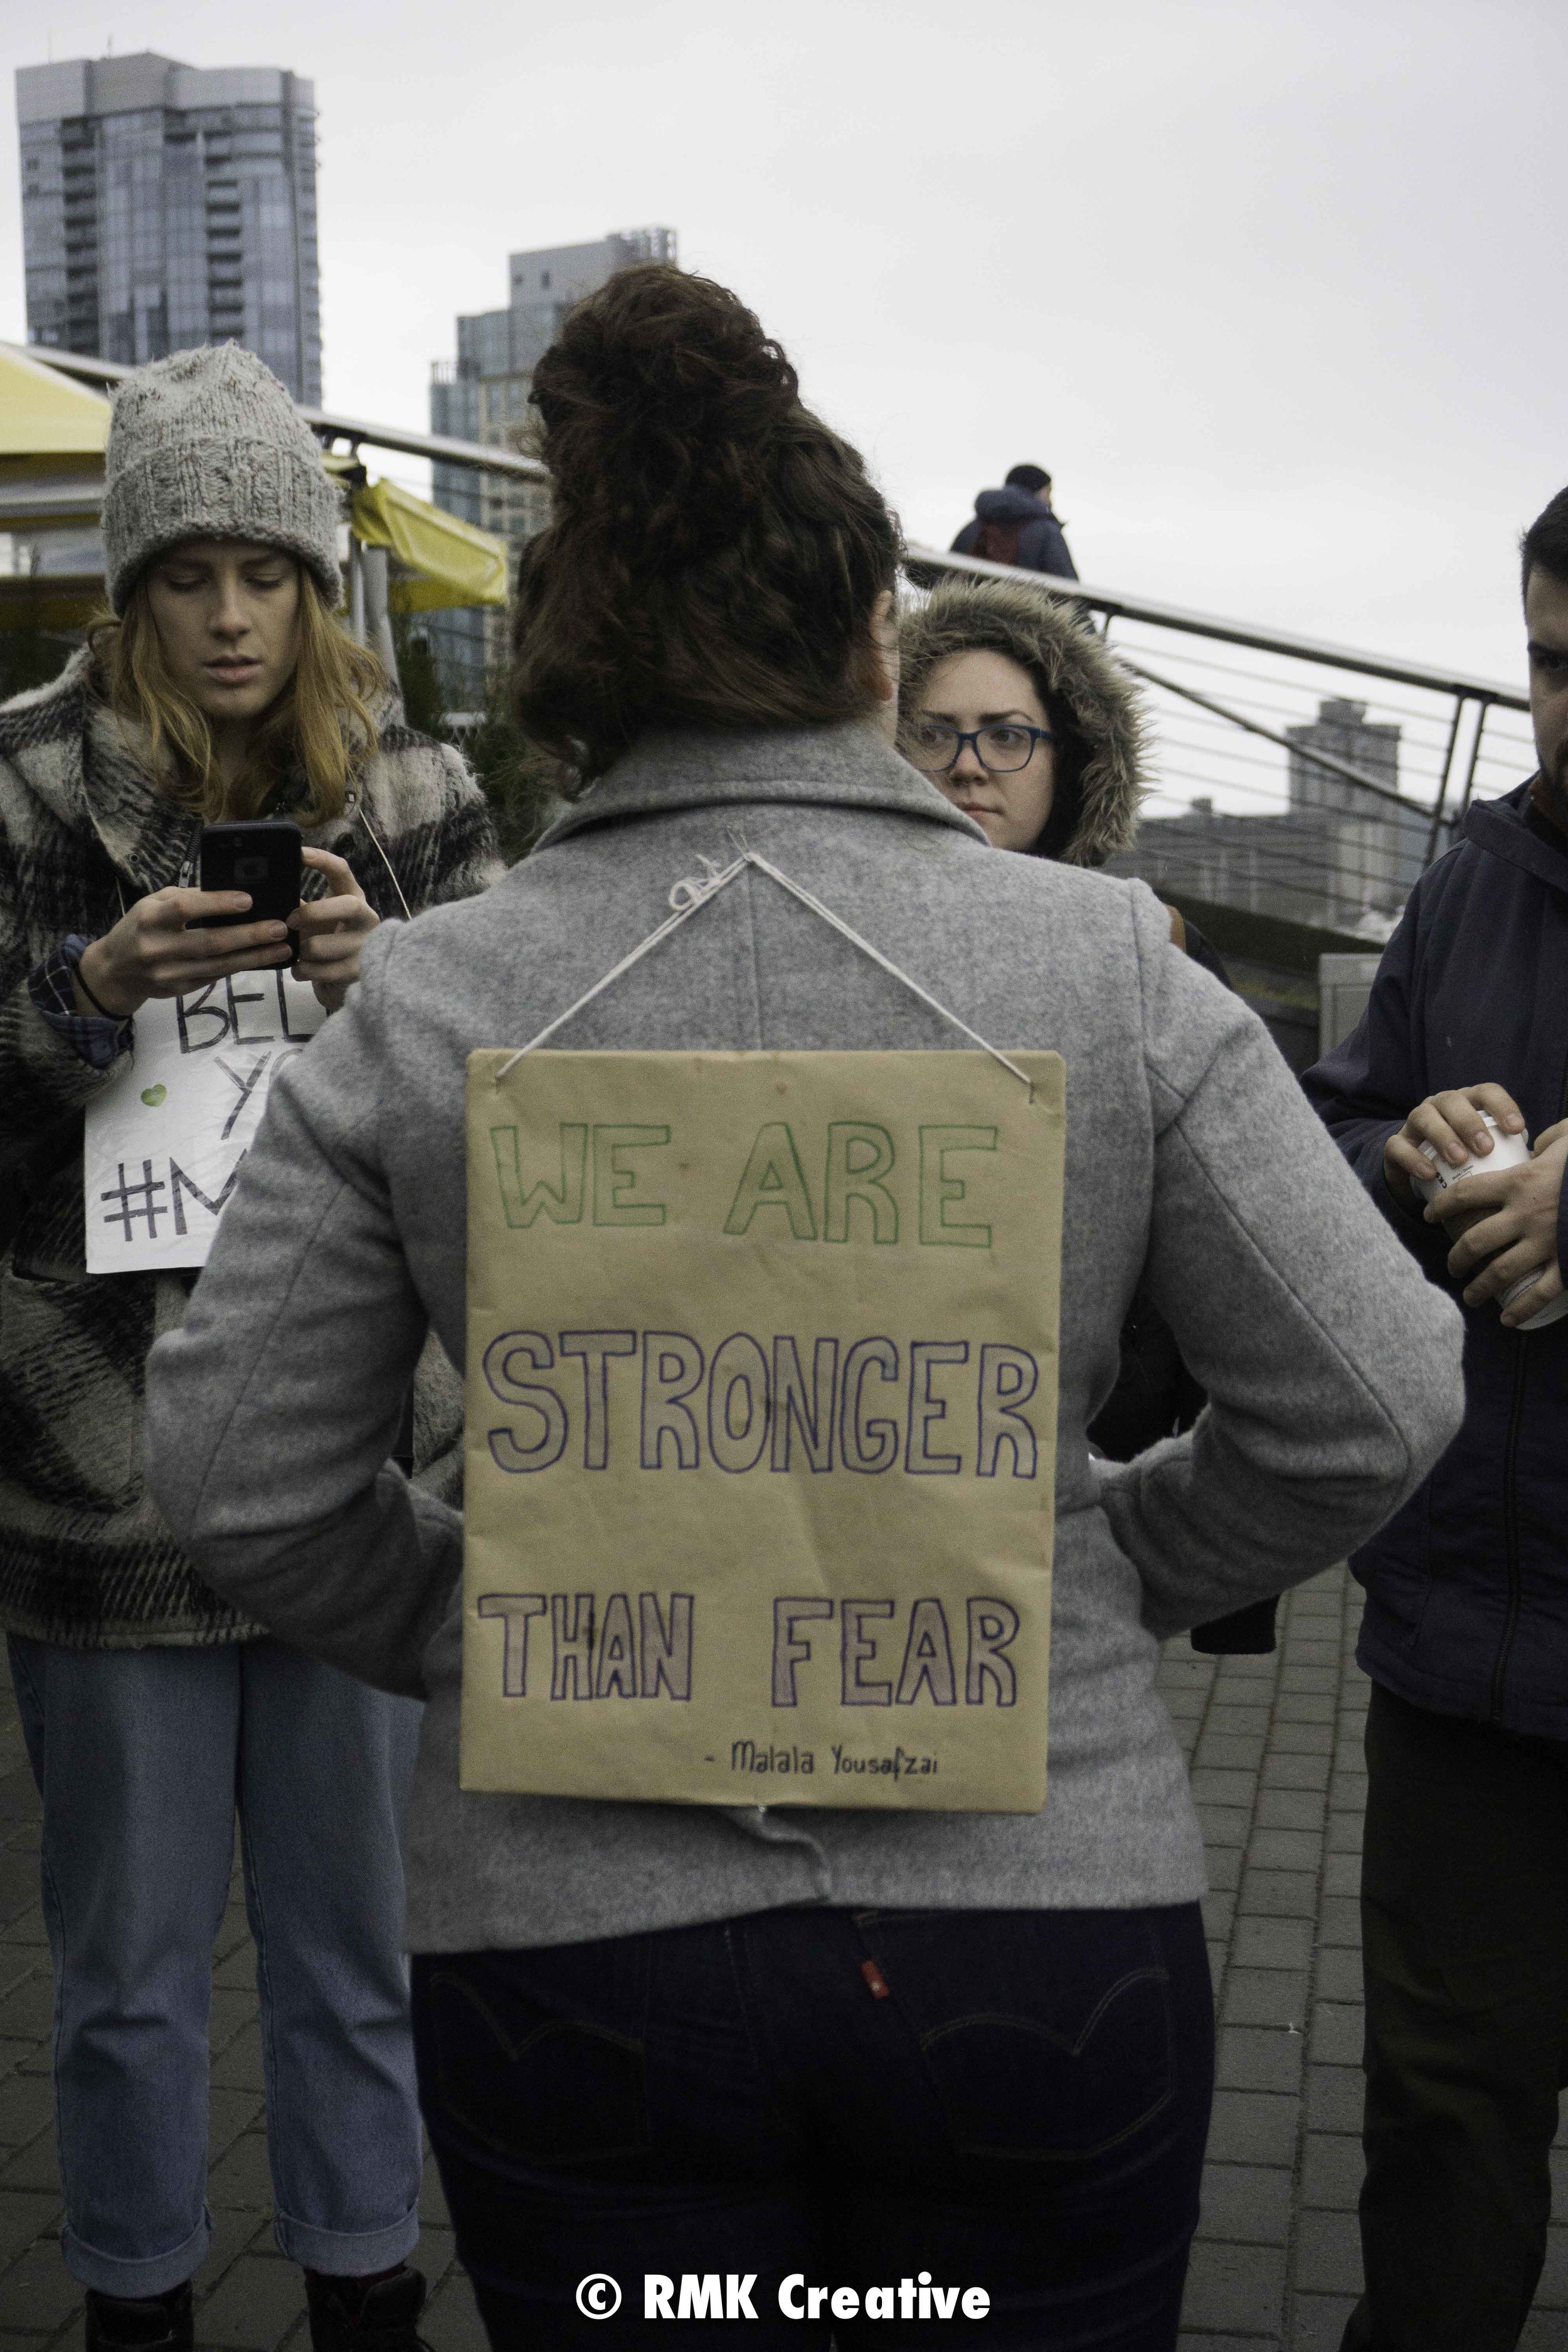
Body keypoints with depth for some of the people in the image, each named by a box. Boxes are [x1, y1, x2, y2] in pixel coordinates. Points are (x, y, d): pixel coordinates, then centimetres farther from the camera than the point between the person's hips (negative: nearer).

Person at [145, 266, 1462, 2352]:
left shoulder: (420, 1007, -8)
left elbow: (241, 1475, -2)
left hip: (567, 1931, 0)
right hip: (1047, 1902, 1)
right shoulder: (1109, 965, -9)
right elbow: (1370, 1402, -4)